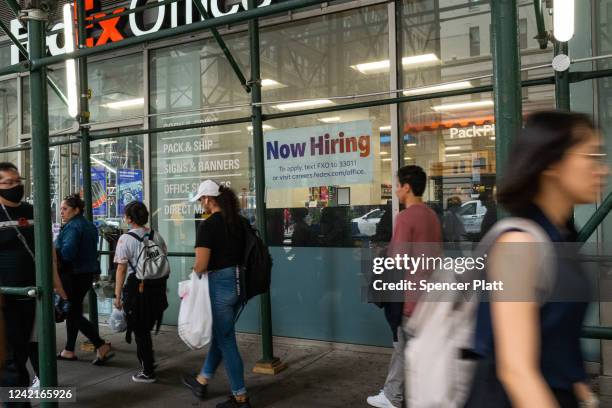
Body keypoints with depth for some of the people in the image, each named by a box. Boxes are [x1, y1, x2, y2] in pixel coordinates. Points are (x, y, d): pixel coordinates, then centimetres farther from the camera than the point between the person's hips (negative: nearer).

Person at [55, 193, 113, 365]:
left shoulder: (72, 227, -17)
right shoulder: (89, 225, 13)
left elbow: (66, 252, -27)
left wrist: (52, 251, -10)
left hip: (72, 276, -10)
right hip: (87, 274, 10)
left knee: (74, 314, -3)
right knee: (73, 311, 18)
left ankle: (101, 346, -8)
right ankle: (69, 351, 27)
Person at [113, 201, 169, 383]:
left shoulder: (126, 239, -11)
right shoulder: (157, 236, 5)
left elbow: (121, 269, -12)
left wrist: (118, 295, -7)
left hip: (137, 288, -5)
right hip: (157, 287, 5)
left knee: (140, 331, 8)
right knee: (146, 328, 20)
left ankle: (148, 372, 14)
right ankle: (148, 361, 30)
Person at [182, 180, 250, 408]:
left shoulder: (208, 225, -16)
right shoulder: (239, 222, 7)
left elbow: (201, 265, -20)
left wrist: (195, 271, -1)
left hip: (220, 284, -8)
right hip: (239, 282, 8)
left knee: (226, 340, 3)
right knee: (220, 333, 21)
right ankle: (202, 382, 39)